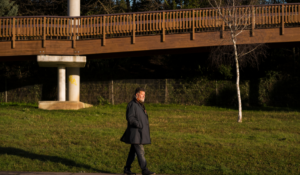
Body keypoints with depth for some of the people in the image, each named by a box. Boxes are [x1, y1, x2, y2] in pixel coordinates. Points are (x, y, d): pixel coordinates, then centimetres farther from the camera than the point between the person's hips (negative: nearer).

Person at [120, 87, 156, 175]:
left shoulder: (139, 104, 17)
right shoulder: (132, 104, -14)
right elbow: (130, 118, -22)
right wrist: (139, 125, -24)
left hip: (140, 133, 10)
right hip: (135, 133, -10)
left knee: (133, 151, 11)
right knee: (140, 151, -10)